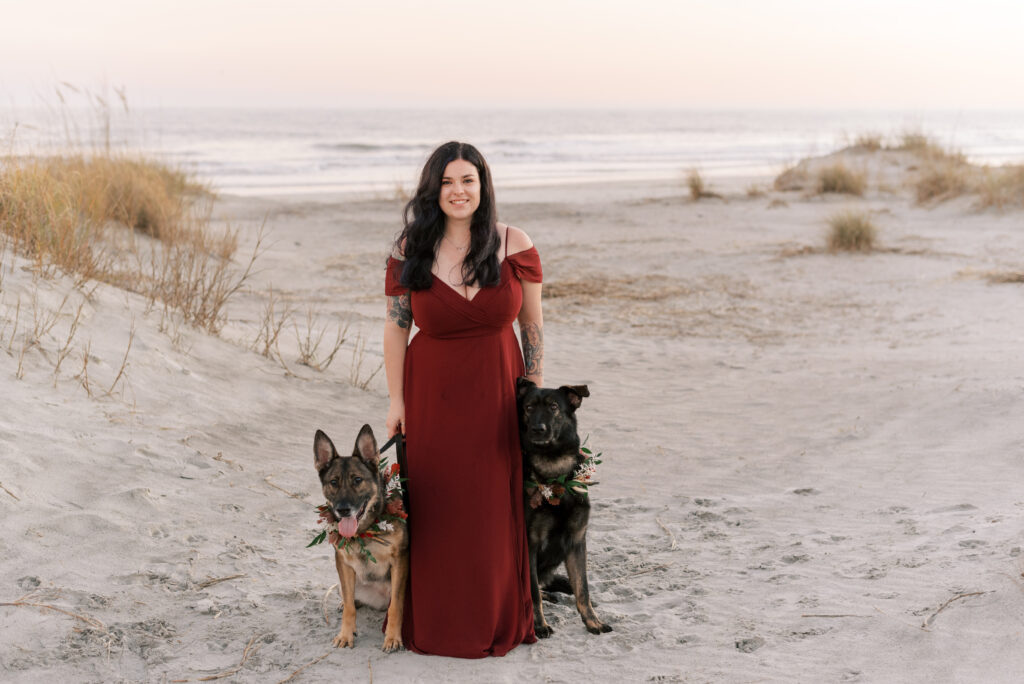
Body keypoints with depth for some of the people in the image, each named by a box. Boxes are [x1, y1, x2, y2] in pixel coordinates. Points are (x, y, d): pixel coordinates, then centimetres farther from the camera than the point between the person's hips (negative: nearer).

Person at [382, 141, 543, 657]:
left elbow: (532, 323, 1)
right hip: (432, 396, 0)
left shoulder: (514, 246, -6)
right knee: (435, 510, 5)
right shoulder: (410, 251, -7)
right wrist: (396, 400, -1)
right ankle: (433, 621, 21)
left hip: (496, 393, 1)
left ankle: (499, 621, 25)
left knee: (497, 510, 7)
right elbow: (396, 327, -1)